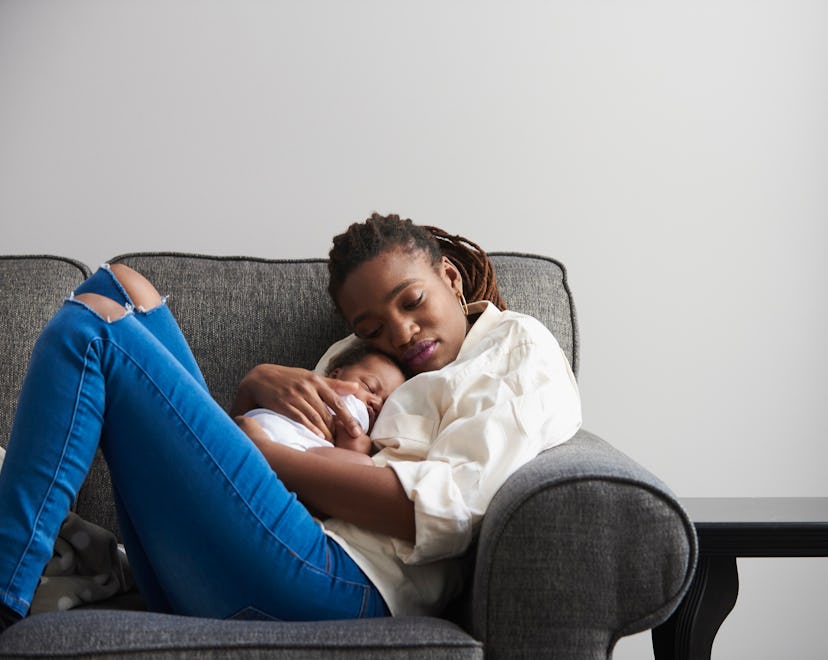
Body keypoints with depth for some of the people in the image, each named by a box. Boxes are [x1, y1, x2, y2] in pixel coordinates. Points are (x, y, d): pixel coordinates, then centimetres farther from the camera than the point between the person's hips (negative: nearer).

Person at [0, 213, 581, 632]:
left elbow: (445, 511, -9)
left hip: (338, 587, -8)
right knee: (119, 289, 10)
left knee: (91, 325, -11)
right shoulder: (367, 358, 32)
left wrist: (262, 452, -9)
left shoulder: (520, 344, 10)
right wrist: (261, 381, 3)